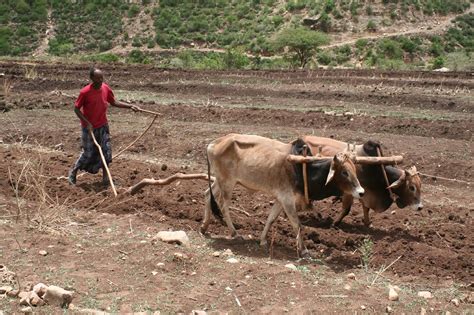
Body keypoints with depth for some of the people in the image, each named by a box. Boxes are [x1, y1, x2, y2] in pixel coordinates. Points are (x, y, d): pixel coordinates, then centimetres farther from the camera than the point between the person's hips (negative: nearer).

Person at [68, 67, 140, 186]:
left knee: (106, 151, 1)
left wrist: (130, 106, -1)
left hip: (103, 126, 5)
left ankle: (105, 178, 12)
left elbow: (114, 102, 9)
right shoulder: (85, 92, -20)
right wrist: (87, 123, -20)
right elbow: (76, 109, -12)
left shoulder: (106, 88, -5)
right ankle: (73, 172, 25)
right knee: (88, 153, 2)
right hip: (89, 127, -4)